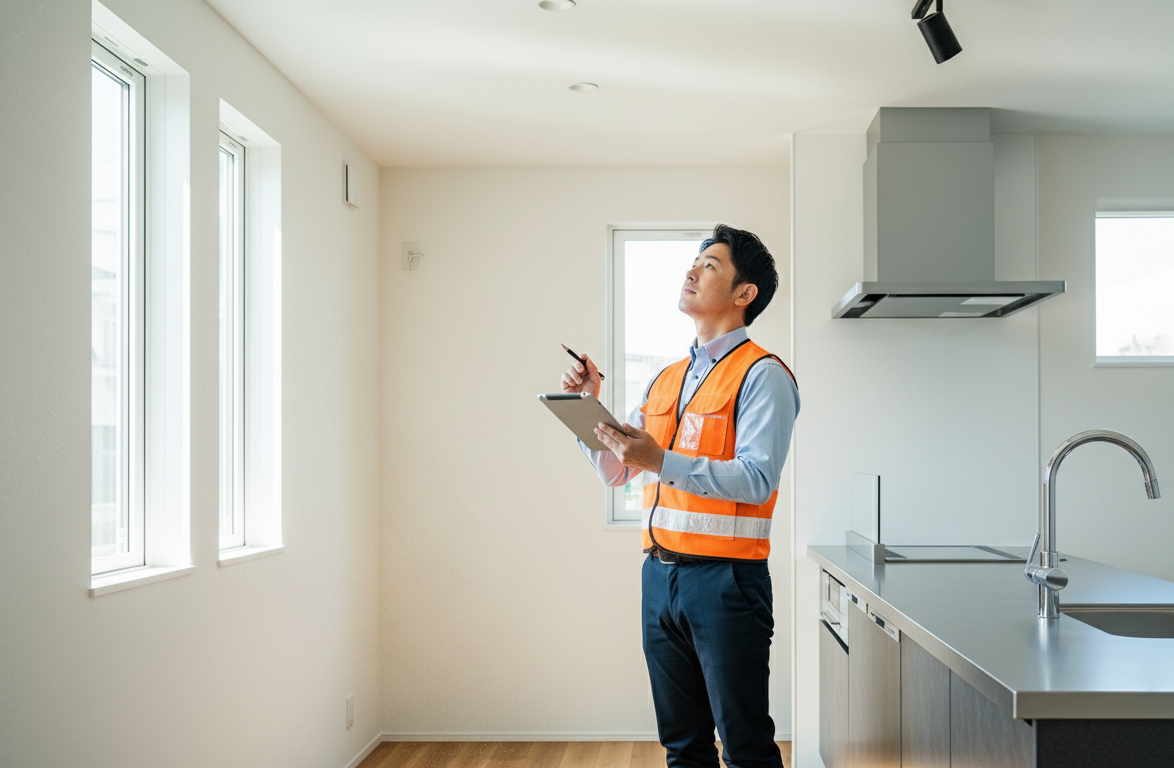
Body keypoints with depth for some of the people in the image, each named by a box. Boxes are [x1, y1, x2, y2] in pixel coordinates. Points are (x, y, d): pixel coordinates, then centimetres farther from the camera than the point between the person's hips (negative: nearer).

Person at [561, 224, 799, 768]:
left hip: (724, 579, -7)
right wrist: (588, 402, 4)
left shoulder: (762, 375, -6)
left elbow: (757, 479, -18)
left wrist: (662, 462, -27)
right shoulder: (664, 381, 17)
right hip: (660, 574, 7)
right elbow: (614, 471, 17)